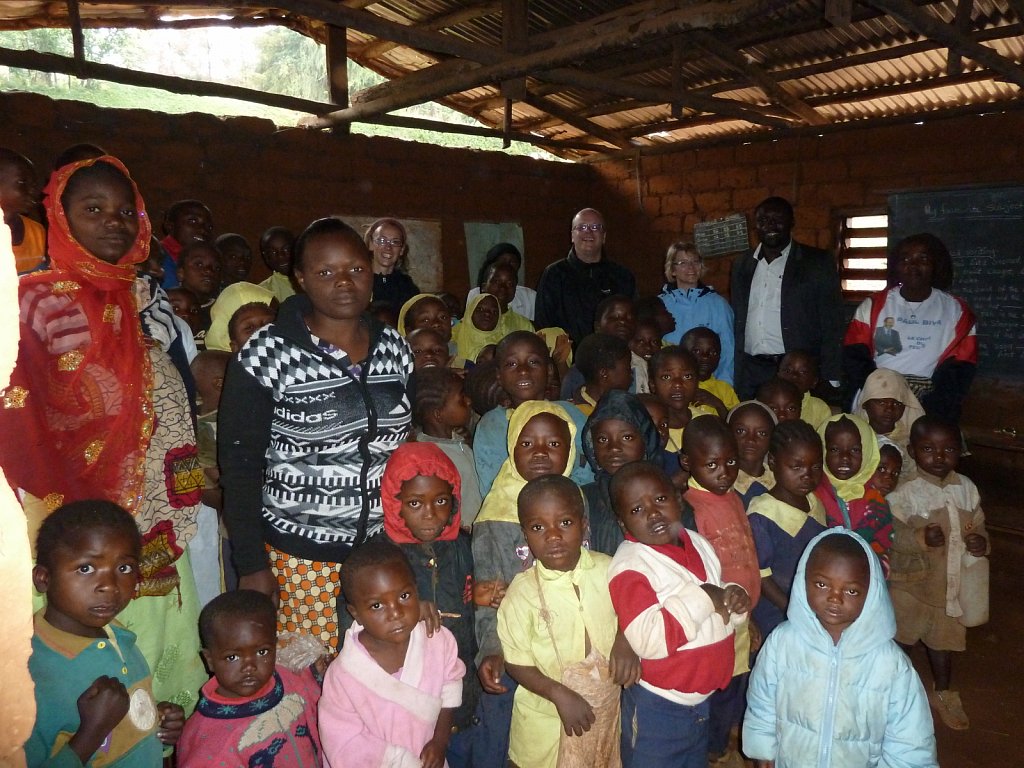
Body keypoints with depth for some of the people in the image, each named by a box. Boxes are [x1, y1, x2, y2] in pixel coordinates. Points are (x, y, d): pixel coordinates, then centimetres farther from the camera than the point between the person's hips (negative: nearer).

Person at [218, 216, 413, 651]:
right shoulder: (267, 355, -10)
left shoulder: (394, 348, 4)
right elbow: (239, 465, -7)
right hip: (300, 557, -3)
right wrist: (251, 565, -7)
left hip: (385, 551, 4)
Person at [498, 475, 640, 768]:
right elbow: (516, 662, -13)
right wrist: (560, 695, -24)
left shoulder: (607, 569, -12)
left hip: (608, 708, 3)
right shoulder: (522, 592, -20)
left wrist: (624, 640, -14)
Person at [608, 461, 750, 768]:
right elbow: (649, 640, -34)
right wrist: (703, 598, -28)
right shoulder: (629, 566, -24)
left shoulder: (698, 543, 1)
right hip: (657, 710, -7)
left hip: (701, 700, 7)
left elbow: (719, 605, 16)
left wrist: (735, 600, -7)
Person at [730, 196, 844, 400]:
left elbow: (832, 327, -1)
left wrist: (830, 382, -7)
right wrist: (735, 376, 9)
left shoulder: (819, 263, 2)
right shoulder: (742, 265, 14)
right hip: (750, 374, 3)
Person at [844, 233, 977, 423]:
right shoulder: (873, 306, 8)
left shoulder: (957, 311, 9)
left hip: (930, 405, 0)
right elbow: (856, 358, 0)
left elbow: (959, 370, 2)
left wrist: (929, 410, -13)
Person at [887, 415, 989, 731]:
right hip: (911, 581, -5)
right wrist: (921, 538, -36)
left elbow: (978, 525, 8)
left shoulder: (966, 488, -3)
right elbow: (890, 537, -20)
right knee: (902, 639, 10)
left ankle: (943, 693, 45)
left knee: (943, 639, 22)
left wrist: (981, 541, -12)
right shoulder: (905, 492, -18)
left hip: (951, 583, 5)